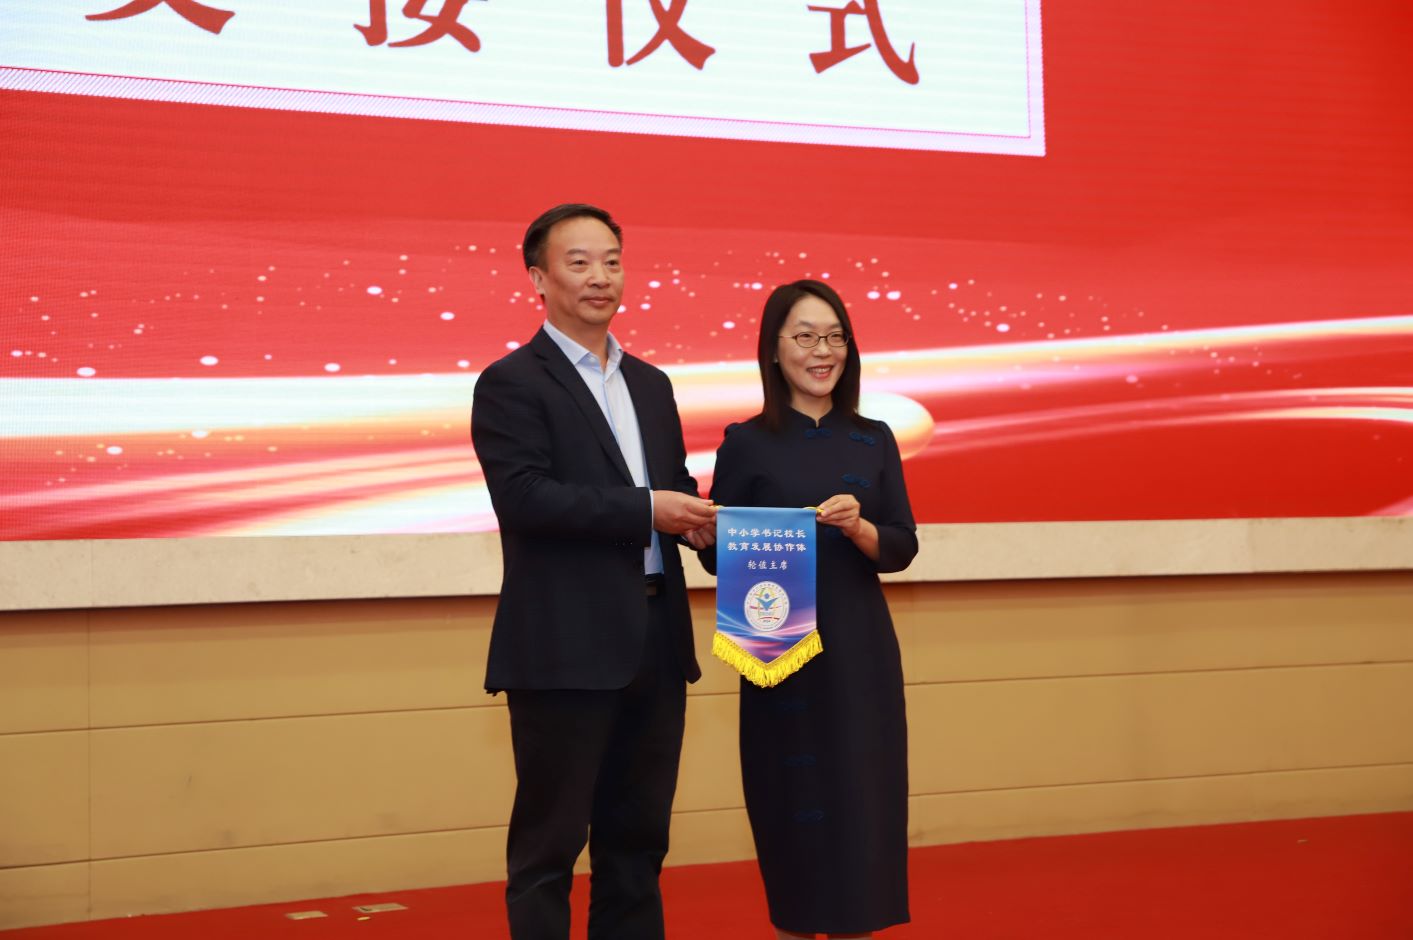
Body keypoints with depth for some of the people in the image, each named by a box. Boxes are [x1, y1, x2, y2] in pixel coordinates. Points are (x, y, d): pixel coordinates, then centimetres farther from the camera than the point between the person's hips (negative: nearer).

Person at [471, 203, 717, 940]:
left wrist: (693, 516, -5)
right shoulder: (510, 383, -6)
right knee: (550, 841, 2)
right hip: (566, 648, -7)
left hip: (655, 643, 7)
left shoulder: (651, 384, 17)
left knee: (638, 838, 14)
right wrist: (646, 509, -19)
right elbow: (524, 497, -17)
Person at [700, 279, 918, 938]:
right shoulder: (746, 443, -1)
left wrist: (857, 527, -16)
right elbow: (717, 553, -1)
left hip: (860, 649, 2)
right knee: (791, 807, 3)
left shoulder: (873, 440, 6)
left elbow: (903, 547, 3)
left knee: (860, 807, 3)